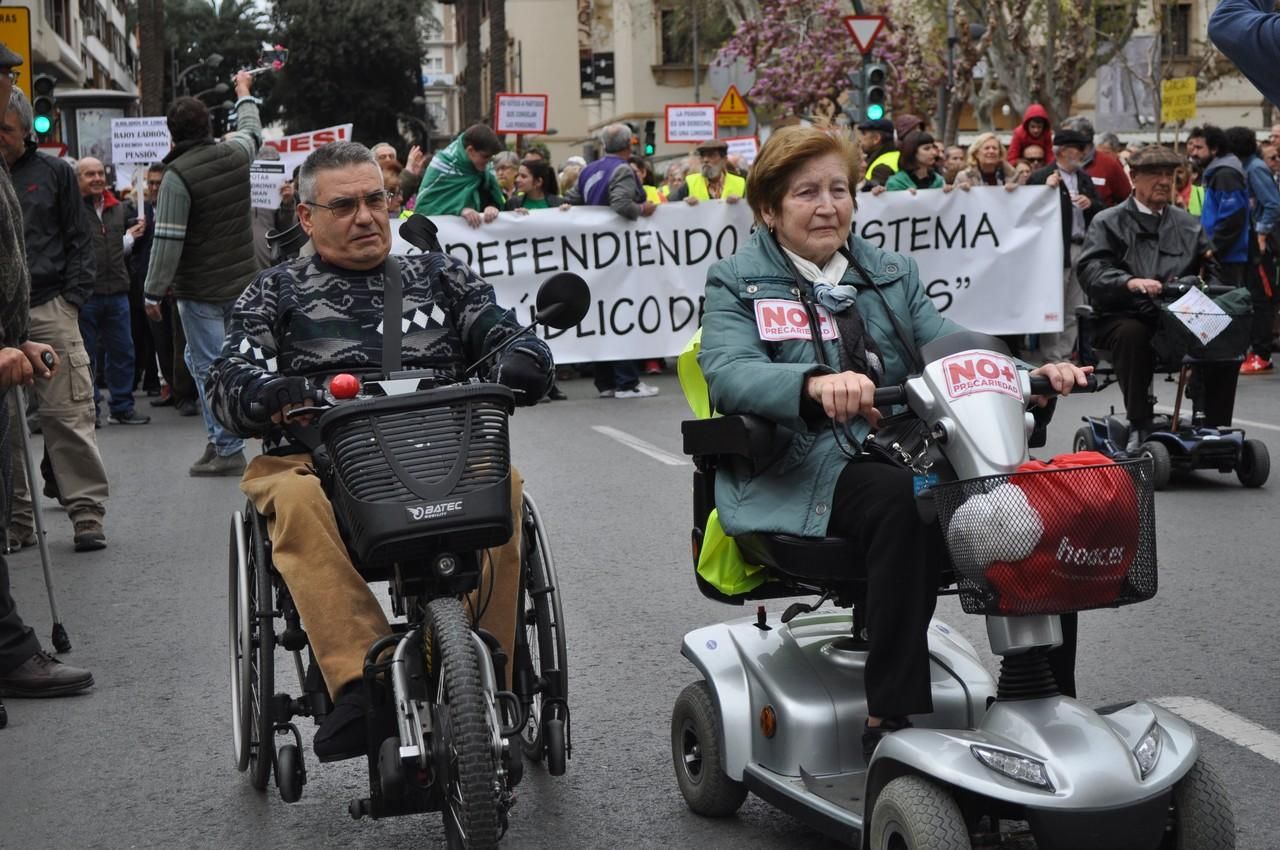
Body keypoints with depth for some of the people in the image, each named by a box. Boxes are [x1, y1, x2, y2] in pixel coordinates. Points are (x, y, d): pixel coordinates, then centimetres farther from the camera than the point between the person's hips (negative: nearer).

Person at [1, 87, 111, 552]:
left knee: (68, 416, -3)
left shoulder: (54, 172, 8)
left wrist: (73, 299, -2)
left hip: (49, 309, -2)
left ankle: (87, 513, 2)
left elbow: (79, 240, 8)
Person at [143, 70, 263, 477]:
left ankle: (228, 449, 0)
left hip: (201, 290, -7)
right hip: (242, 280, 7)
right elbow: (251, 130, 28)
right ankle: (221, 438, 19)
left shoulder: (177, 176, -16)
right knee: (199, 356, 18)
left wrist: (153, 291, -9)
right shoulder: (236, 153, 2)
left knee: (210, 366, -2)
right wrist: (244, 92, 47)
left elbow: (167, 241, -17)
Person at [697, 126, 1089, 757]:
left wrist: (1030, 372, -13)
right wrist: (815, 382, -34)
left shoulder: (892, 274, 24)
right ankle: (890, 718, -30)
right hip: (802, 468, -5)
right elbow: (728, 372, -13)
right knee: (902, 500, -36)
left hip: (900, 452, 5)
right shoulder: (736, 283, 7)